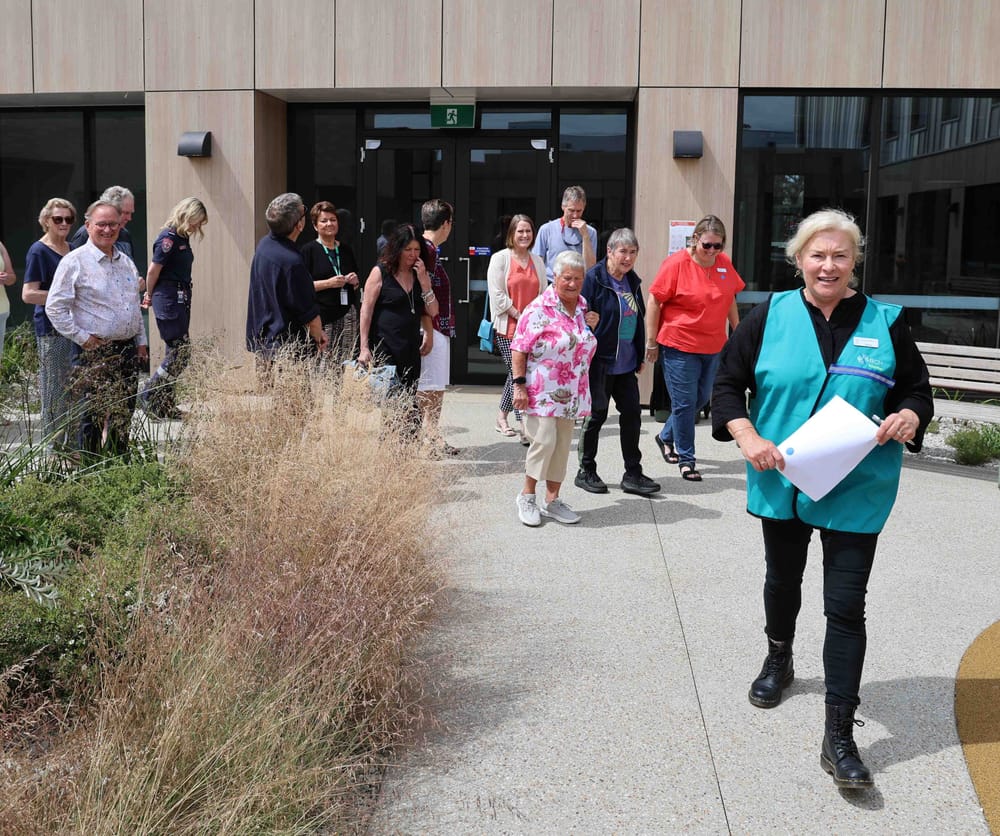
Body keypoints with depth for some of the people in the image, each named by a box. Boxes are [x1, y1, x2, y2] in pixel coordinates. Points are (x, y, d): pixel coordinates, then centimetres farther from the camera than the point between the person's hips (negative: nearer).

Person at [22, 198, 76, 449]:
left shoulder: (71, 249, 15)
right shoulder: (39, 251, -7)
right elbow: (28, 294, -14)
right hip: (51, 328, -7)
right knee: (54, 390, -2)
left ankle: (70, 442, 18)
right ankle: (53, 445, 5)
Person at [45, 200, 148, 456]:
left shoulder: (126, 263, 14)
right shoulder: (74, 262, -8)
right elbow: (54, 307, -11)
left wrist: (141, 342, 16)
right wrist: (83, 338, -13)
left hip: (127, 349, 6)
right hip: (93, 352, -6)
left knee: (123, 415, 12)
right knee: (92, 418, -1)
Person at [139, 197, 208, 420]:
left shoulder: (182, 238, 14)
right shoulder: (168, 238, -13)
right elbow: (153, 270, -11)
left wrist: (150, 296, 17)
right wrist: (150, 295, 3)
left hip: (181, 298, 9)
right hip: (168, 299, -9)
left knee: (175, 353, 10)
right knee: (180, 352, -9)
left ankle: (166, 406, 15)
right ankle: (148, 395, 2)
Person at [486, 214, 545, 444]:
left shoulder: (537, 261, 13)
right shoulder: (500, 259, -2)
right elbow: (497, 295, -8)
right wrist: (519, 316, -11)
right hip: (508, 327, -5)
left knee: (516, 373, 9)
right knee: (517, 374, -11)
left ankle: (502, 415, 27)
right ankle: (524, 427, -12)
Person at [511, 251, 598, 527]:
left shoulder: (583, 307, 10)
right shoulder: (538, 309, -12)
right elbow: (519, 350, -11)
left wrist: (592, 326, 3)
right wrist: (519, 384, -16)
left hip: (571, 392, 7)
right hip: (541, 391, -7)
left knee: (562, 445, 10)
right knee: (544, 441, -12)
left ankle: (552, 499, 21)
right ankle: (527, 496, 7)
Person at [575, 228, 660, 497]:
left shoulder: (632, 281, 10)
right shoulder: (594, 278, -13)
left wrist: (640, 355, 17)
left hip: (626, 362, 7)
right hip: (600, 361, -7)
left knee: (632, 413, 6)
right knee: (597, 414, 3)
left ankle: (633, 474, 15)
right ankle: (586, 472, 19)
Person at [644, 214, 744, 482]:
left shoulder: (724, 263, 4)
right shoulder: (676, 264, -12)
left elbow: (730, 300, 17)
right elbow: (653, 301, -10)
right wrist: (651, 342, -10)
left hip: (713, 347, 6)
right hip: (679, 346, -6)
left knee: (701, 399, 16)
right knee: (685, 402, -1)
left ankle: (666, 437, 36)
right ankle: (686, 458, 12)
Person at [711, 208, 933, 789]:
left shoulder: (885, 323, -1)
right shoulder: (771, 316, -2)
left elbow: (918, 390, 7)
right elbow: (729, 382, 0)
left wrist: (907, 418, -15)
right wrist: (748, 438, -15)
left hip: (856, 491, -1)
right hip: (781, 481, 1)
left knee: (846, 605, -4)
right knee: (783, 581, 21)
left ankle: (839, 735, 2)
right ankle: (779, 660, 48)